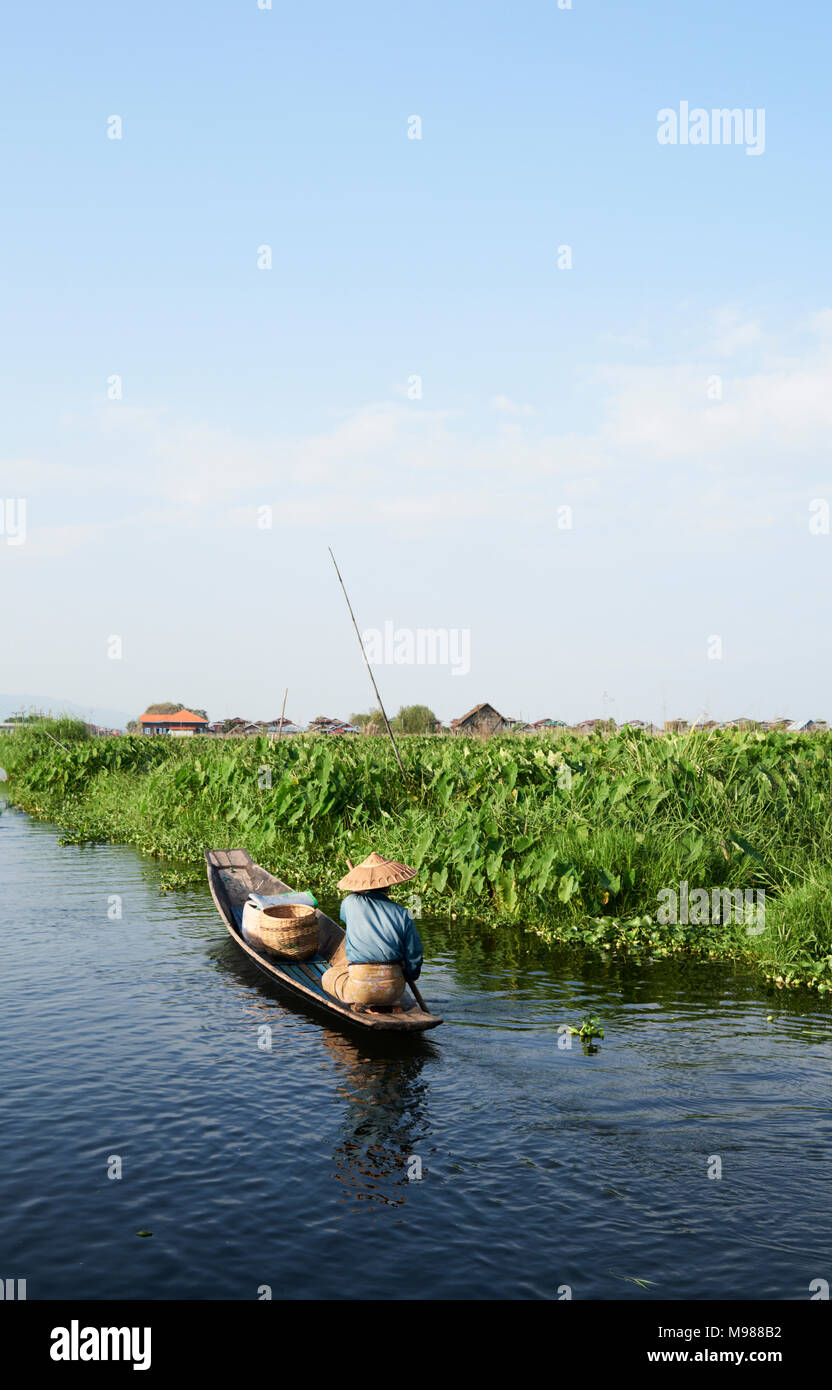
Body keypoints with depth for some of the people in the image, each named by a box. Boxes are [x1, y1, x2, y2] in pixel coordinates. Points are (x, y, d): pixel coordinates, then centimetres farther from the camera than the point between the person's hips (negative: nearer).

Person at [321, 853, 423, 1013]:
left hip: (360, 990, -3)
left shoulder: (350, 903, -4)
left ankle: (363, 1004, 3)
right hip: (393, 988, 3)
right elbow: (414, 956, 2)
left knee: (328, 977, 27)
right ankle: (390, 1002, 12)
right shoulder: (402, 913, -3)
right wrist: (409, 975, 22)